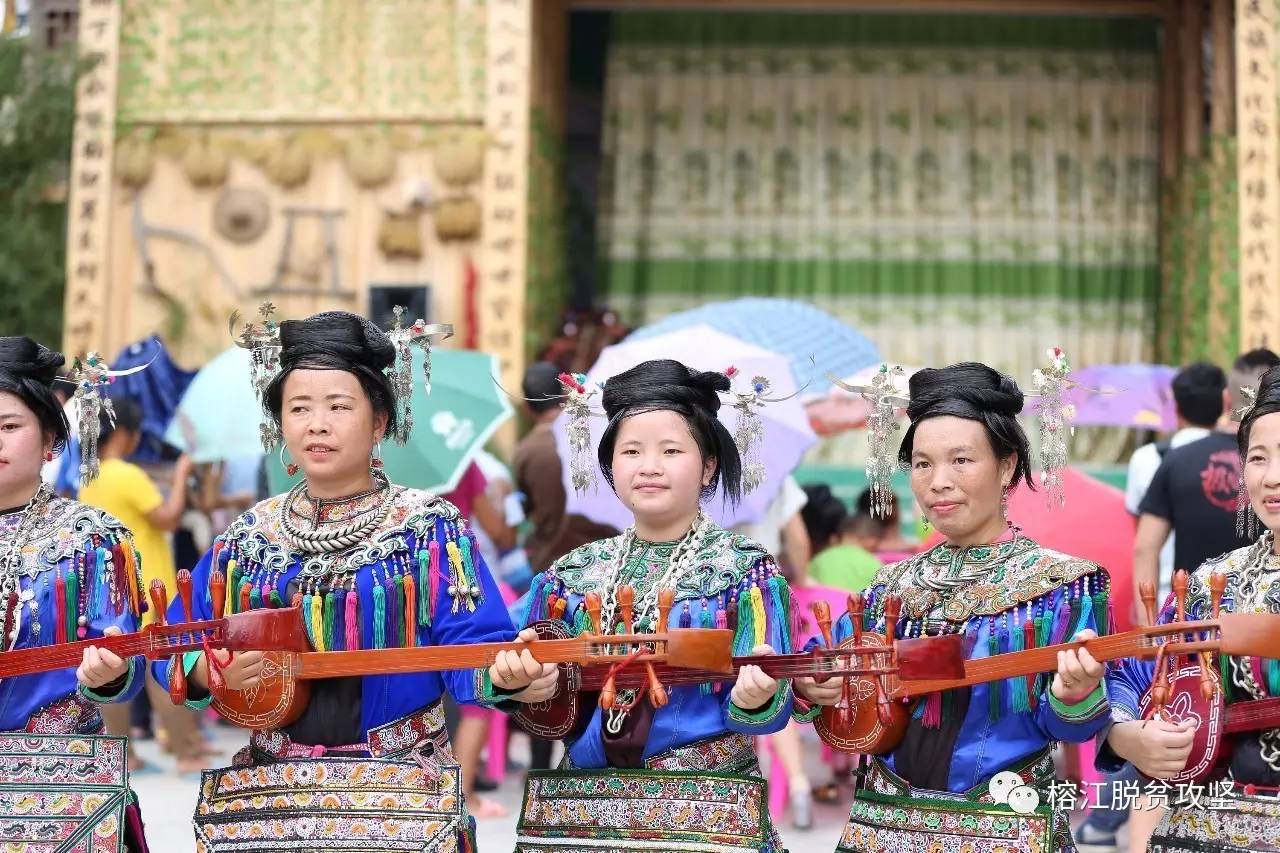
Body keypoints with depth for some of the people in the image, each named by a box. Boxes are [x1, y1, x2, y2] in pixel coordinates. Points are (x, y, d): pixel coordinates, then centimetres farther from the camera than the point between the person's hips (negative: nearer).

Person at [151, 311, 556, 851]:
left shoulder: (430, 527, -2)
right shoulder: (247, 537, 8)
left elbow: (469, 647, -10)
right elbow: (173, 646, 9)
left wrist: (506, 673, -31)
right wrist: (210, 670, -12)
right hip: (265, 787, 3)